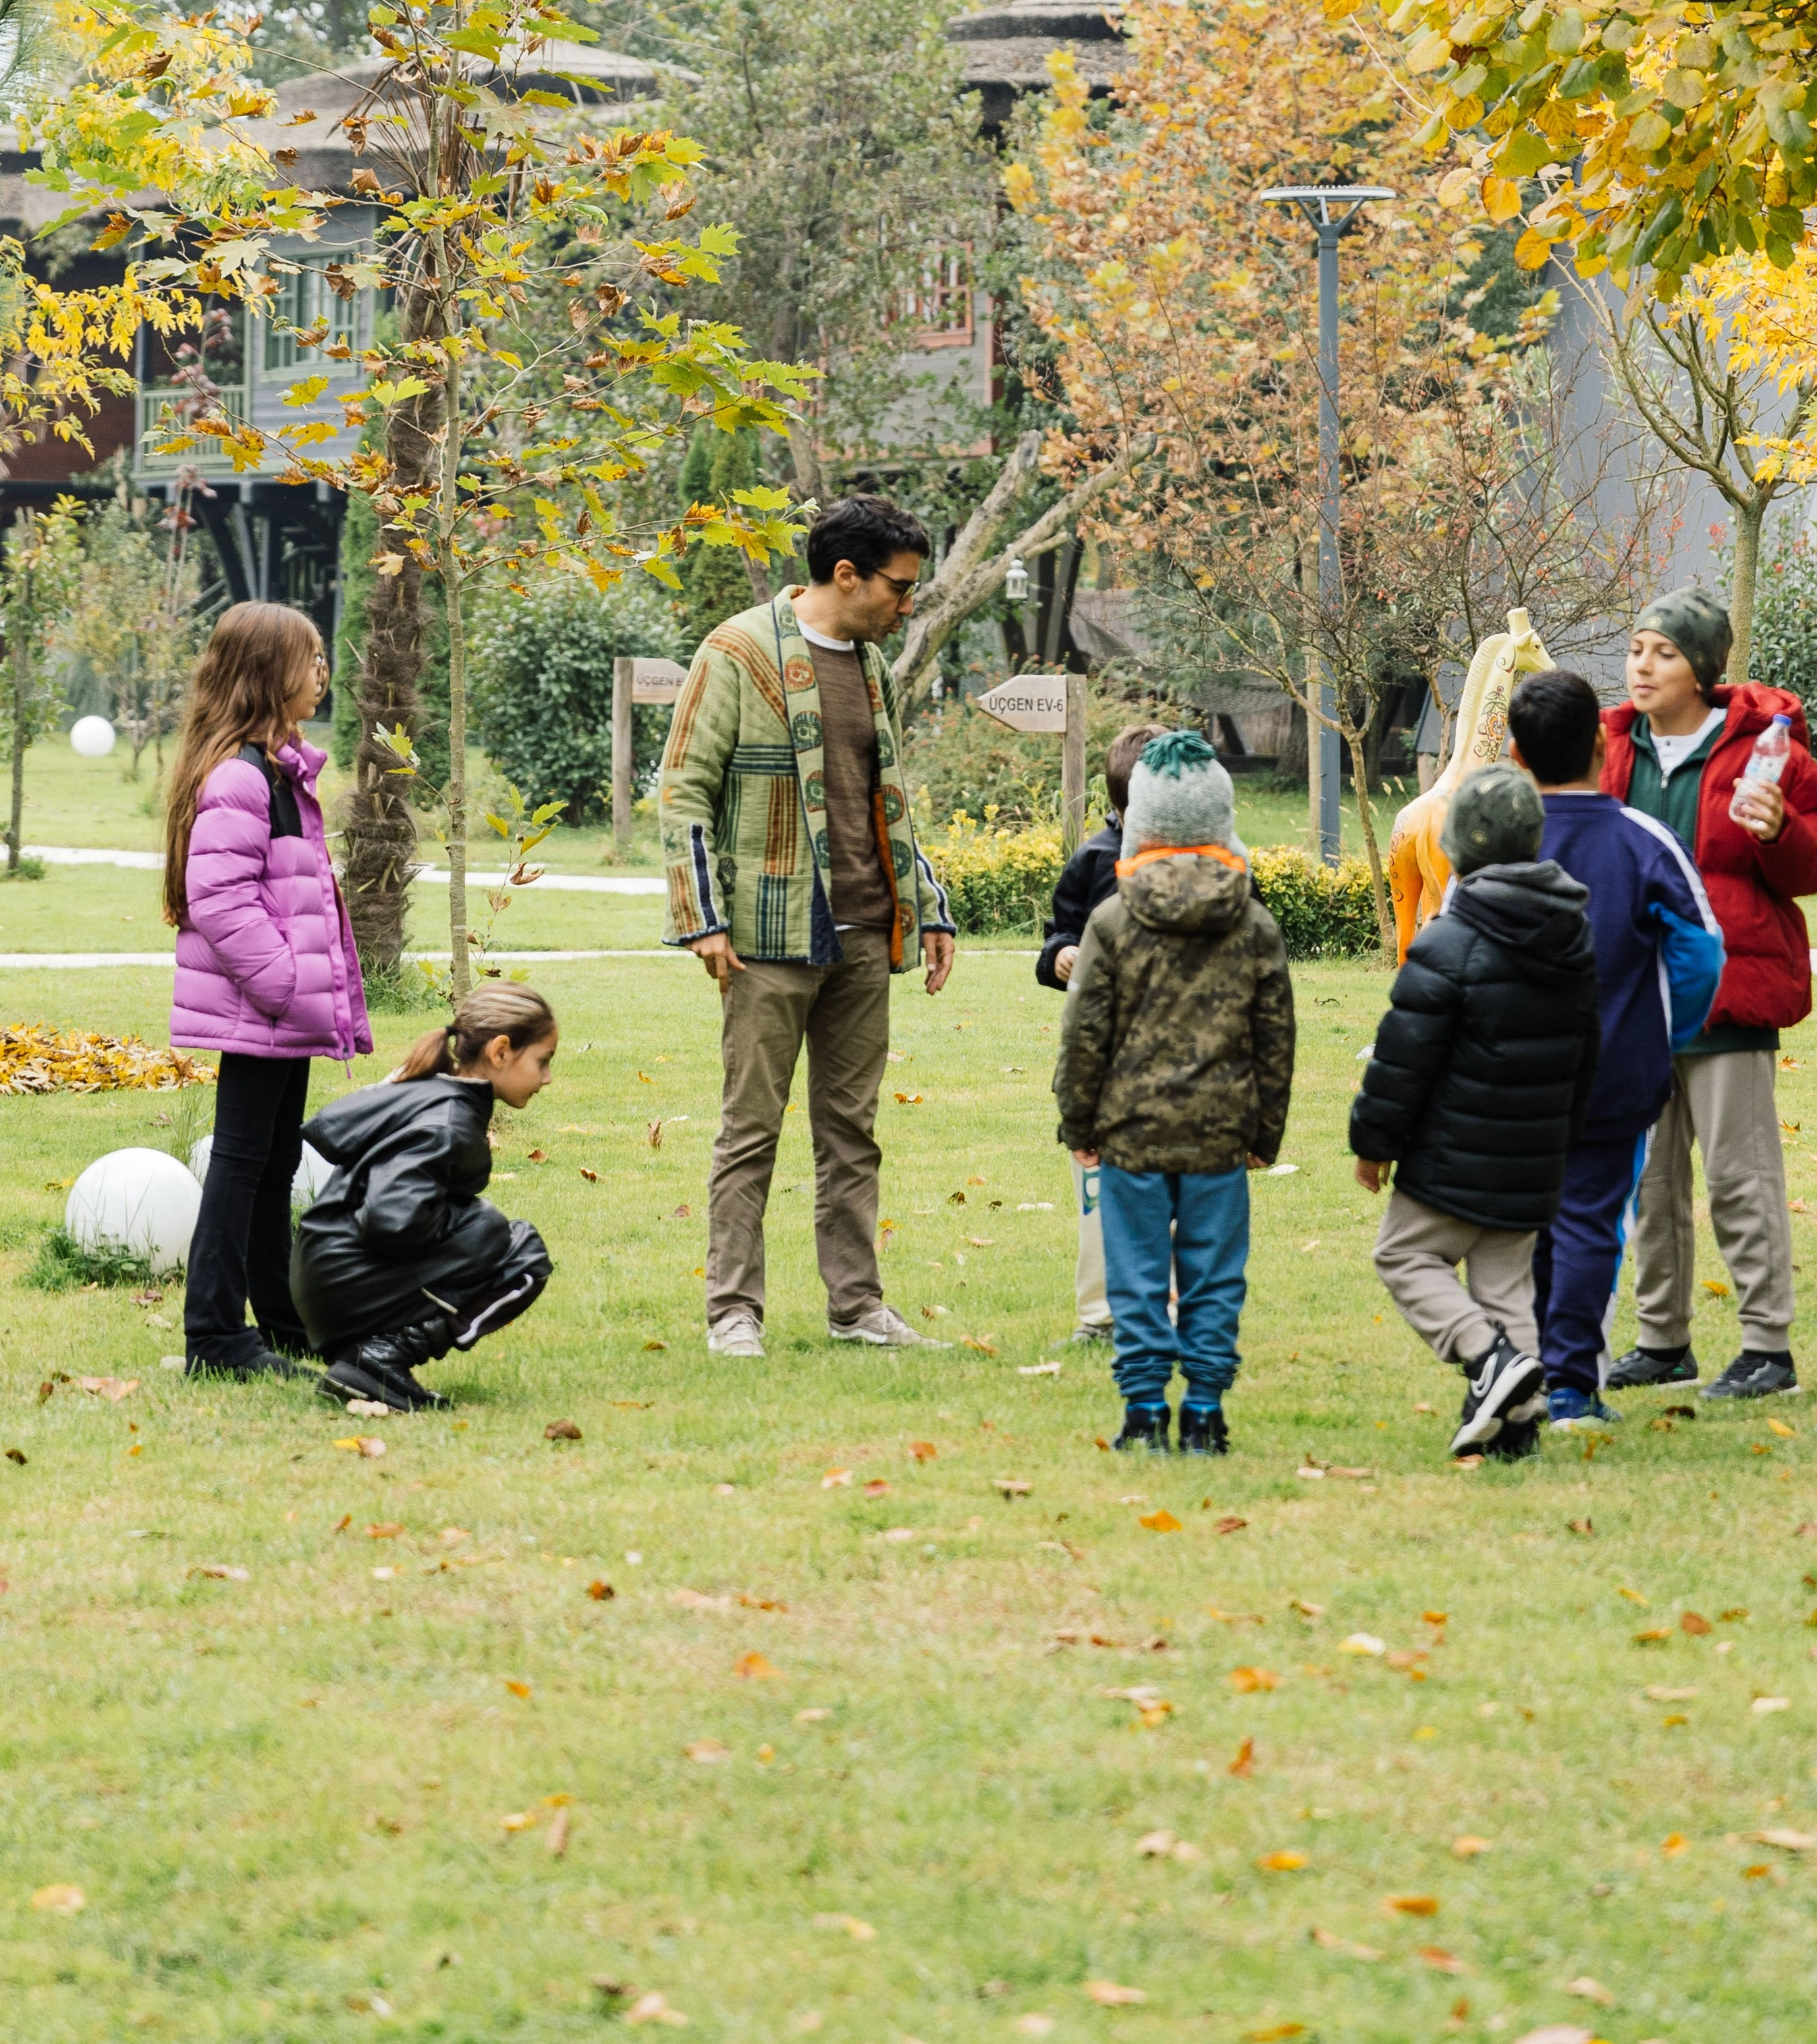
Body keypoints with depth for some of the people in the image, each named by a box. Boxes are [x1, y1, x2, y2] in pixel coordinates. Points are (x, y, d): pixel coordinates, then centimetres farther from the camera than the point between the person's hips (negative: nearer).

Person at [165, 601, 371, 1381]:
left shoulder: (279, 770, 16)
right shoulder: (238, 778, -18)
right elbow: (220, 900, -24)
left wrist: (331, 998, 19)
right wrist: (286, 984, -24)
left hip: (288, 1009, 10)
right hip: (256, 1014, -10)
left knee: (274, 1168, 17)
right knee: (242, 1162, -7)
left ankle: (281, 1321, 26)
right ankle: (214, 1335, -4)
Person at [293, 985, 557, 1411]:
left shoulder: (434, 1093, 12)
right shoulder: (446, 1123, -18)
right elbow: (394, 1220, -30)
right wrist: (479, 1220, -11)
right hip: (347, 1284, -10)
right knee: (522, 1257, -12)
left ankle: (367, 1350, 6)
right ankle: (383, 1357, -15)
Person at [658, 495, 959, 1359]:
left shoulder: (872, 665, 15)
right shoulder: (741, 654, -7)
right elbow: (683, 788, -7)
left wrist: (928, 908, 20)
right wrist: (704, 918, -13)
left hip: (864, 933, 7)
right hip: (774, 933, -7)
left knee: (852, 1127, 10)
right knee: (751, 1128, -3)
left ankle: (856, 1303, 15)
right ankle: (733, 1311, 0)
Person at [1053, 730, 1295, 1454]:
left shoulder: (1113, 922, -5)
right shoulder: (1256, 929, 2)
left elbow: (1085, 1034, -3)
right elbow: (1275, 1041, 6)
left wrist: (1079, 1125, 7)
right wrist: (1264, 1133, 16)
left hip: (1131, 1132, -1)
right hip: (1221, 1136, 1)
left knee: (1138, 1278, 4)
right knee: (1212, 1280, 7)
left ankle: (1144, 1411, 3)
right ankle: (1204, 1410, 7)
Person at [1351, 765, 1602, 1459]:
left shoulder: (1449, 945, -18)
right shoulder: (1575, 942, 7)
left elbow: (1404, 1058, -15)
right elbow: (1584, 1053, 17)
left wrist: (1374, 1140, -4)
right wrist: (1561, 1136, 27)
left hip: (1454, 1160, -7)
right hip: (1533, 1165, 7)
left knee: (1405, 1256, 6)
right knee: (1506, 1282, 13)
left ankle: (1492, 1356, -13)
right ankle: (1516, 1414, 6)